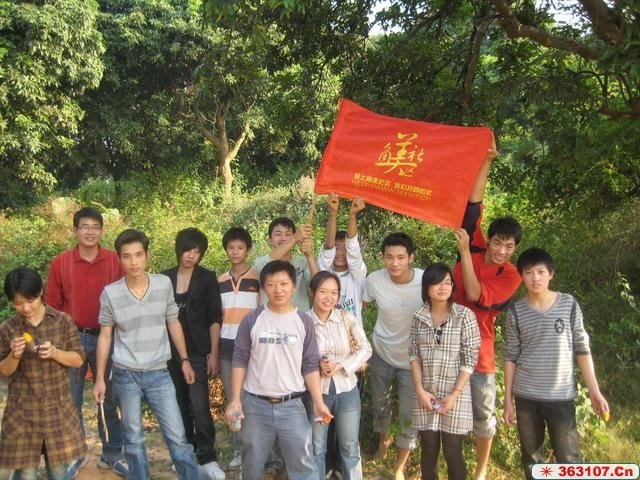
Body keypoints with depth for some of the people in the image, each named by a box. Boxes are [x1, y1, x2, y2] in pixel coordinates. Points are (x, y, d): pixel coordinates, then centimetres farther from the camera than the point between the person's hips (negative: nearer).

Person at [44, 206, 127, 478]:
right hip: (72, 338, 0)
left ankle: (112, 455, 25)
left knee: (109, 398, 11)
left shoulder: (114, 261, -3)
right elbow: (52, 304, 1)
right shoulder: (60, 262, -4)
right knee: (71, 400, 11)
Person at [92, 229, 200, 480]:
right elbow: (105, 336, 1)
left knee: (177, 436, 1)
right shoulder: (110, 293, -9)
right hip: (125, 376, 0)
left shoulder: (164, 284, -6)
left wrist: (185, 360, 6)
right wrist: (100, 378, 2)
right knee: (133, 439, 13)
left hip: (158, 373, 0)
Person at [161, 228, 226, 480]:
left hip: (197, 351, -3)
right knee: (180, 405, 11)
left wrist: (213, 353, -9)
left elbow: (214, 318, -4)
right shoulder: (165, 277, 6)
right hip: (170, 351, 4)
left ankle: (207, 458, 2)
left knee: (199, 406, -11)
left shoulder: (207, 278, -2)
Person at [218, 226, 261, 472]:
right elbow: (216, 318, 13)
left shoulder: (258, 277, -2)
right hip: (226, 347, 4)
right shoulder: (220, 281, 10)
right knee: (232, 399, 9)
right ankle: (238, 449, 18)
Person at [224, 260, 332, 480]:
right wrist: (235, 399, -5)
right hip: (255, 404, 0)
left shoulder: (304, 321, 0)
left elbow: (310, 365, 1)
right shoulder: (252, 320, -2)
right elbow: (240, 361, 0)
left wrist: (318, 402, -5)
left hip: (292, 405, 0)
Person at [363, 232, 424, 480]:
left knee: (409, 414, 7)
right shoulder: (374, 280, -20)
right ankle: (384, 439, 54)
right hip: (381, 353, 2)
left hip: (412, 358, -2)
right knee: (379, 403, 22)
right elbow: (361, 305, -2)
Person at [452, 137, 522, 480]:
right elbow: (473, 207, -6)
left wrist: (464, 251, -25)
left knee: (483, 413, 10)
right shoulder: (475, 250, -1)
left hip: (477, 350, -2)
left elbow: (476, 295, -22)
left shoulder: (511, 276, -8)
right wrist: (486, 162, -12)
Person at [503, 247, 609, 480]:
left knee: (568, 459, 2)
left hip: (561, 396, -1)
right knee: (531, 457, 13)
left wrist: (594, 391, -1)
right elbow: (510, 357, 2)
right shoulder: (516, 312, -3)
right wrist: (507, 399, 2)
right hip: (525, 397, 1)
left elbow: (582, 349, 2)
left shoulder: (569, 305, -4)